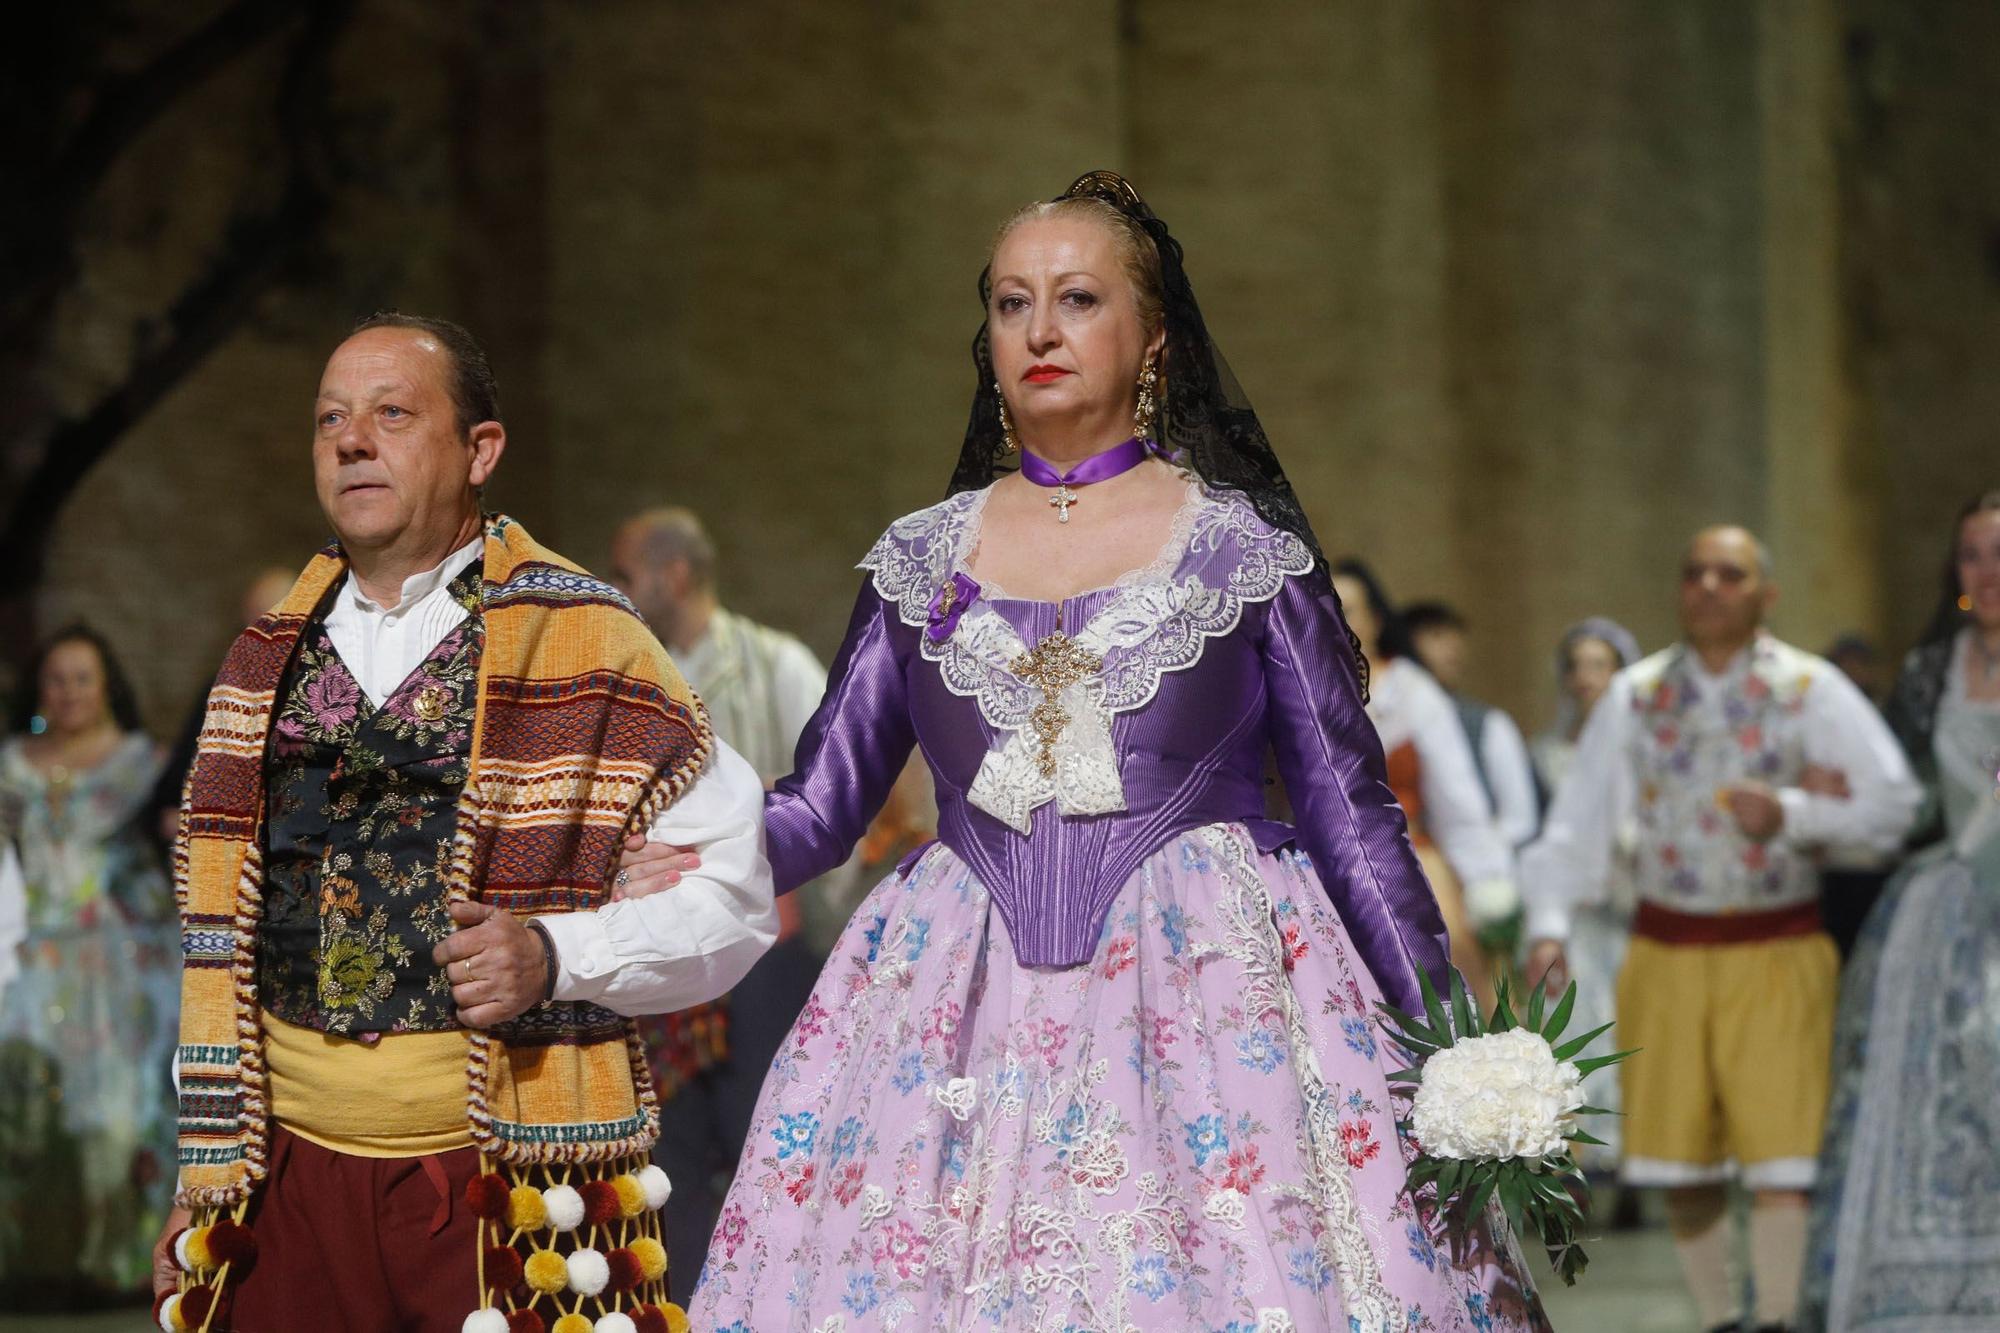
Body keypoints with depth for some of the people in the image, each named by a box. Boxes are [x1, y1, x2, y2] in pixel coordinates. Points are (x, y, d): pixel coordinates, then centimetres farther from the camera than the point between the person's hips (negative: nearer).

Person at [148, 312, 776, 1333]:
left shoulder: (582, 642, -1)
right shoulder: (270, 660, 12)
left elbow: (733, 894, -2)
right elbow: (217, 945, 15)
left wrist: (556, 957, -17)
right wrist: (201, 1184, 12)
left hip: (511, 1179, -3)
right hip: (291, 1178, 4)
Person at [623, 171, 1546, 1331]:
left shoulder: (1246, 548, 4)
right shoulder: (921, 561, 11)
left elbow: (1352, 814, 3)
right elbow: (821, 804, 9)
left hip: (1209, 989, -2)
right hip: (964, 1005, 3)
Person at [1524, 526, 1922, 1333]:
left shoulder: (1810, 691, -1)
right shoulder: (1636, 697, 6)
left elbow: (1895, 803, -3)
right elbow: (1579, 820, 2)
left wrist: (1792, 814, -17)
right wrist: (1549, 925, -10)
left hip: (1777, 950, -3)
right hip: (1665, 952, 3)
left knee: (1778, 1146, -9)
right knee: (1679, 1154, 7)